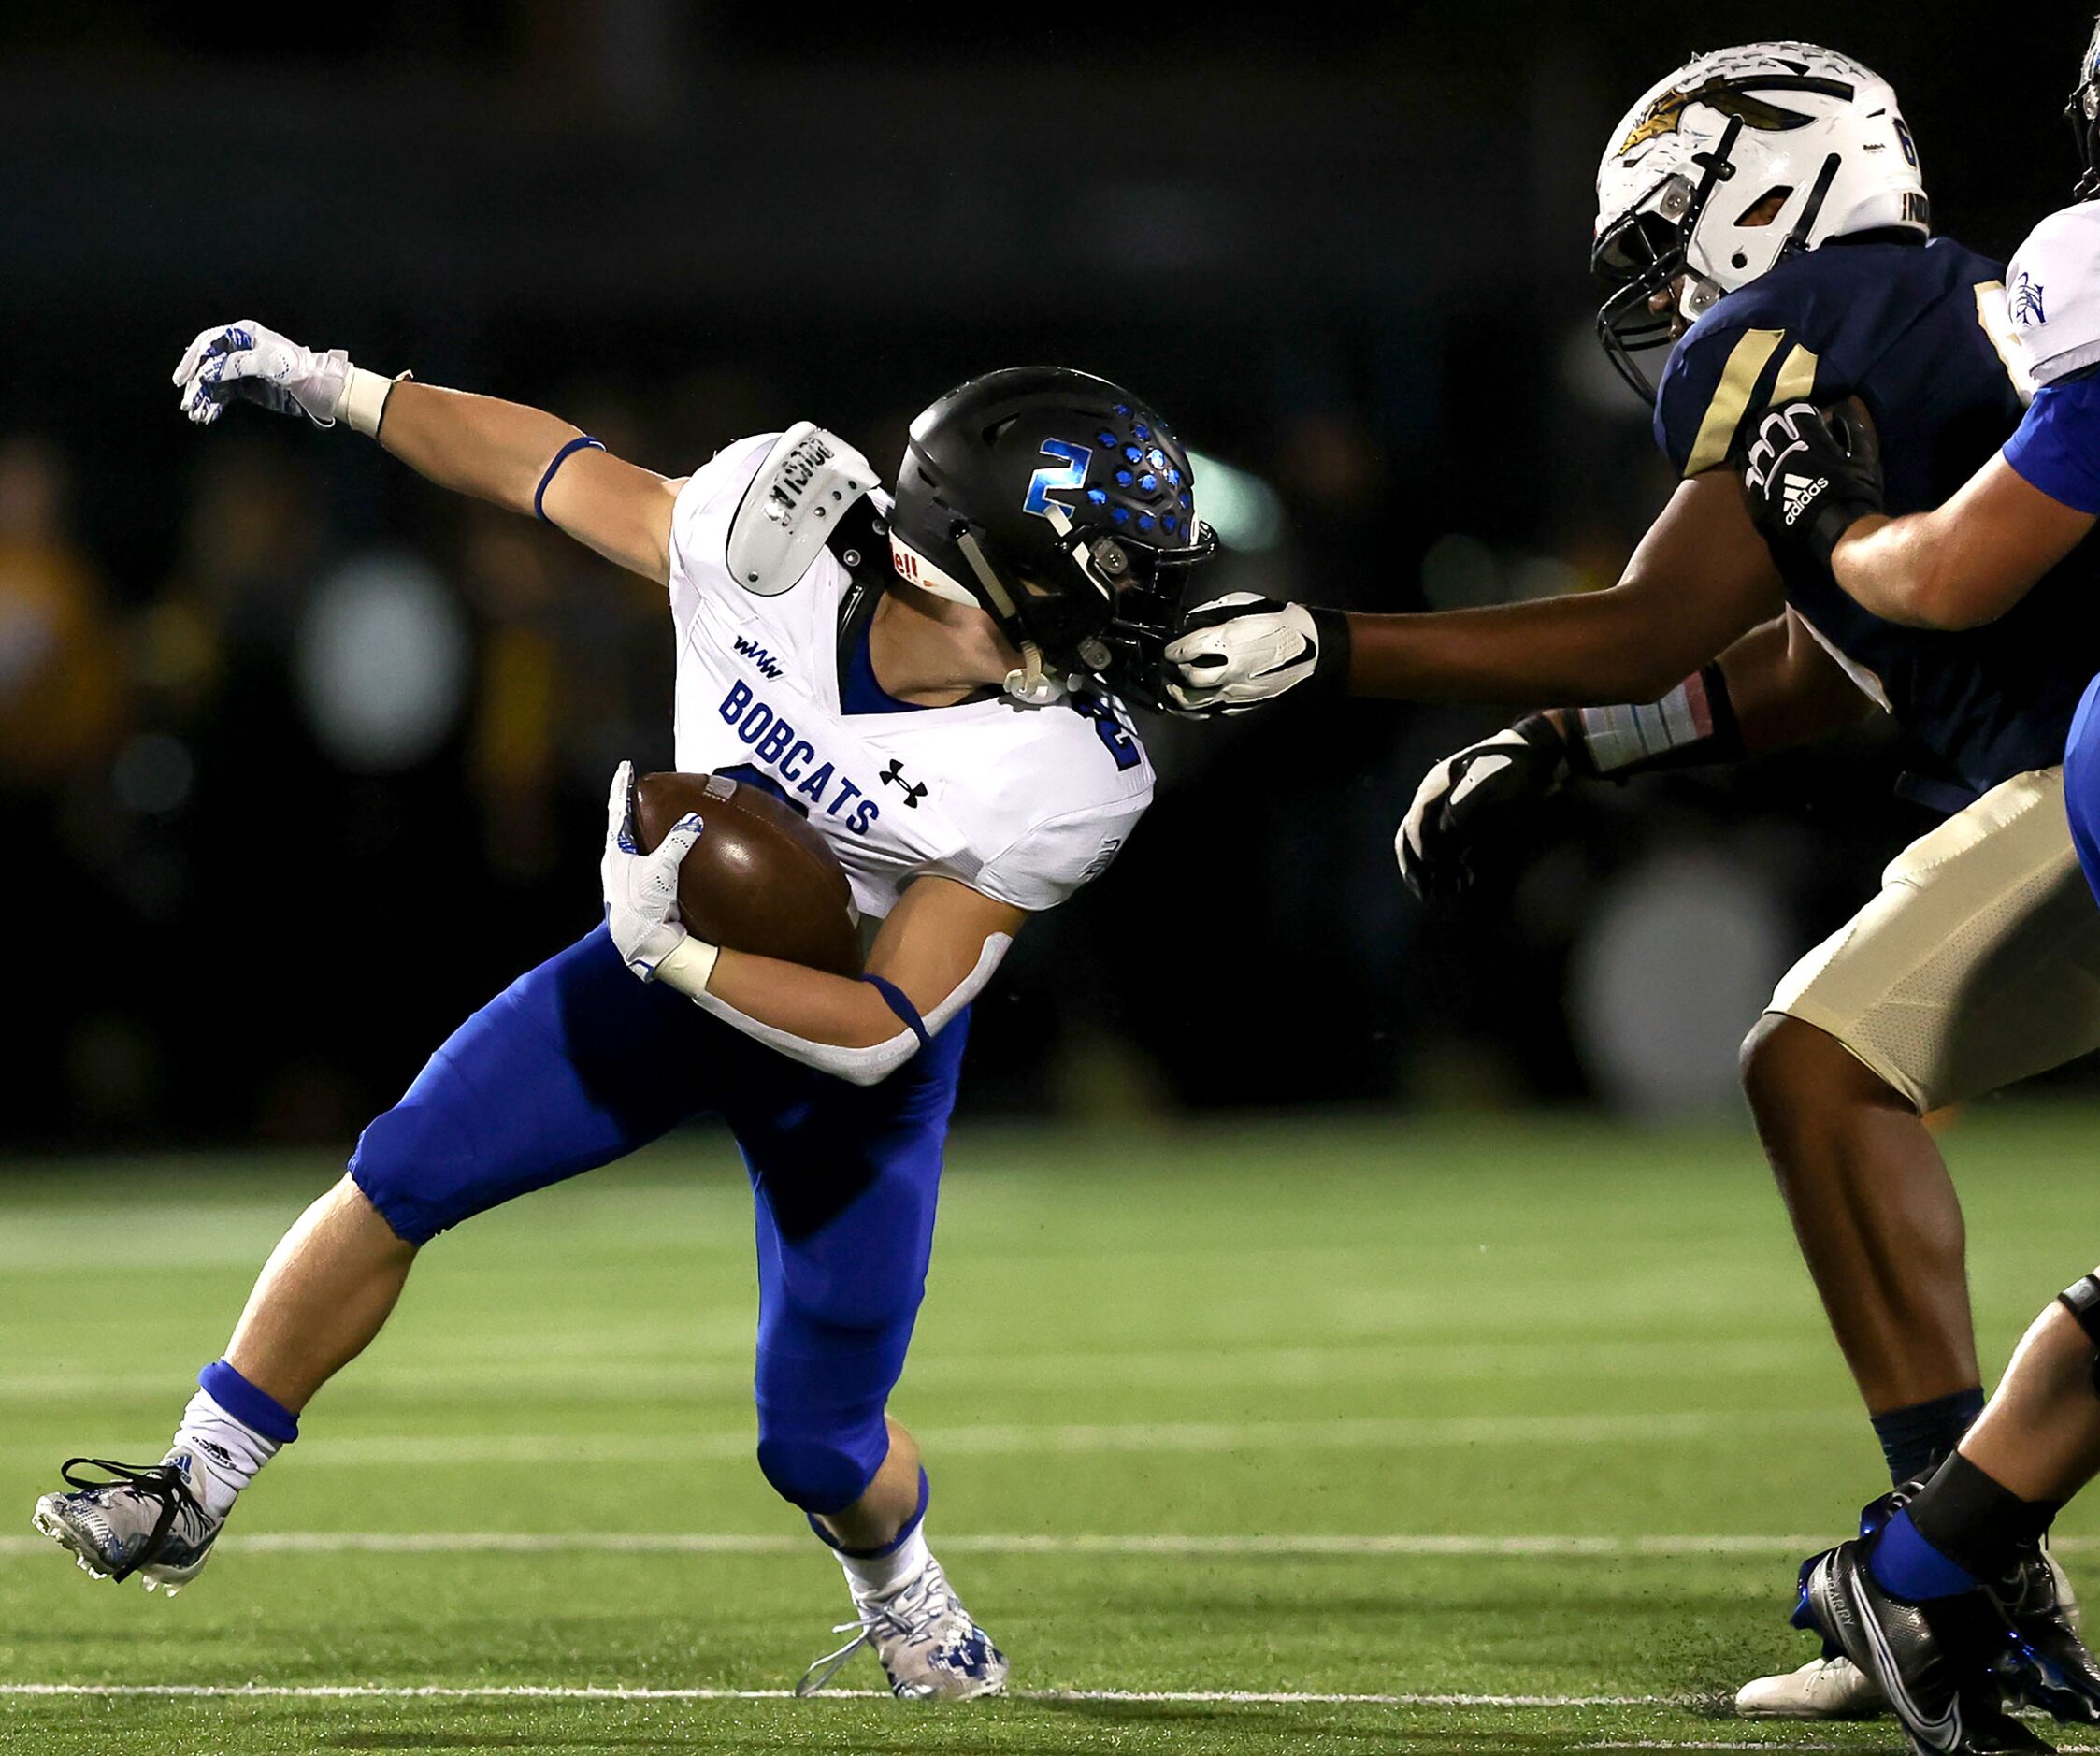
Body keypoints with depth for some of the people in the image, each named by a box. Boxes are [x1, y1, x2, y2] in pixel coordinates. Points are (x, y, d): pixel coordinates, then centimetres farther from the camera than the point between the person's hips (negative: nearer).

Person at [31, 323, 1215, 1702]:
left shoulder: (1058, 781, -32)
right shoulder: (779, 521, -26)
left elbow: (879, 1030, -29)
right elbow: (561, 470, -8)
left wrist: (674, 950, -36)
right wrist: (325, 385, 0)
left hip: (856, 1051, -3)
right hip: (674, 965, 3)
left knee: (819, 1446, 3)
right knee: (396, 1184, -5)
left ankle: (901, 1594, 38)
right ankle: (192, 1498, 10)